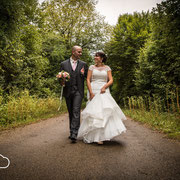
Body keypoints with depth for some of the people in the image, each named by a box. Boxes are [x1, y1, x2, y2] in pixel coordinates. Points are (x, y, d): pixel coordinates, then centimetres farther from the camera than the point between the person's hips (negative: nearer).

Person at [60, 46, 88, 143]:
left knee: (76, 111, -14)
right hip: (68, 91, 2)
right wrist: (61, 82, -13)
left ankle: (74, 134, -17)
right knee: (70, 113, 11)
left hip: (78, 91, -2)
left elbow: (88, 77, 8)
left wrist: (83, 74, -13)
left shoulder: (83, 64, 7)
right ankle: (72, 131, 23)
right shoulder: (63, 64, 7)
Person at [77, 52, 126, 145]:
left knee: (104, 111, -10)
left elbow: (111, 80, 4)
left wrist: (105, 86, -15)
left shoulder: (107, 68, 11)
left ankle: (102, 134, 2)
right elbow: (88, 80, 2)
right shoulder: (92, 67, 9)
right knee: (95, 112, -5)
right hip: (93, 91, 0)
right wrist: (91, 92, -10)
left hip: (104, 92, 1)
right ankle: (97, 136, 0)